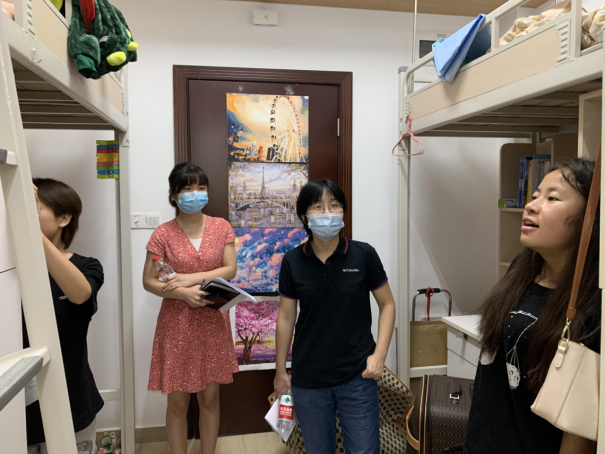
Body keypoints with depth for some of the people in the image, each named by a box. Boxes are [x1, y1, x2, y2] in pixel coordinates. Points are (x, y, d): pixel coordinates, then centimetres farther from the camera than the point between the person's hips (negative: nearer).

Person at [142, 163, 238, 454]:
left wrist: (191, 278, -17)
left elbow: (230, 269, -6)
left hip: (213, 323, 2)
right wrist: (184, 293, -20)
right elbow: (148, 281, -4)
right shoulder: (163, 234, -5)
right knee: (178, 402, 9)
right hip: (177, 325, -1)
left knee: (210, 397, 13)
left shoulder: (222, 227, 1)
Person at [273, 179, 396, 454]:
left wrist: (379, 354, -9)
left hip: (357, 376, -1)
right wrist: (280, 370, 7)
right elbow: (285, 318, 3)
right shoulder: (292, 261, -5)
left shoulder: (364, 255, -8)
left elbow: (387, 304, 1)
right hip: (308, 379, 2)